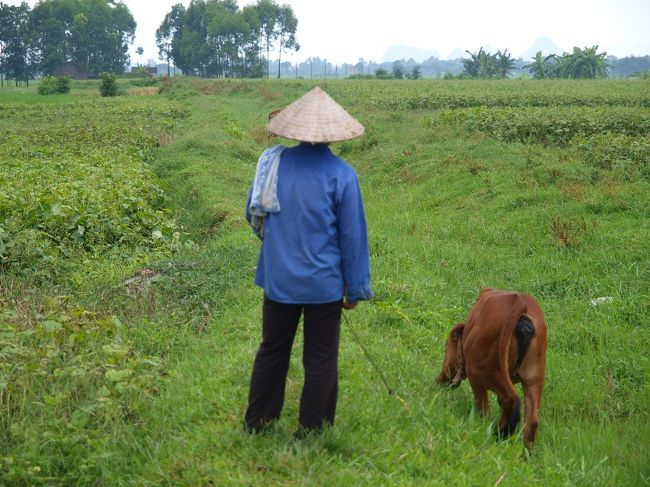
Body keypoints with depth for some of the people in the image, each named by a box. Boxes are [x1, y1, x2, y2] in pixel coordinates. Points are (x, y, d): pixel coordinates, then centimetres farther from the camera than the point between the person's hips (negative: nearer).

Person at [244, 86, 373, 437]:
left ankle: (257, 425, 24)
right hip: (324, 283, -3)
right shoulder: (341, 175, -12)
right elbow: (352, 236, -8)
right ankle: (310, 432, 14)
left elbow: (253, 215, 10)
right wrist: (356, 288, 1)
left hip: (278, 278, 4)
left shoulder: (273, 162, -3)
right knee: (320, 359, 9)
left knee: (272, 352, 17)